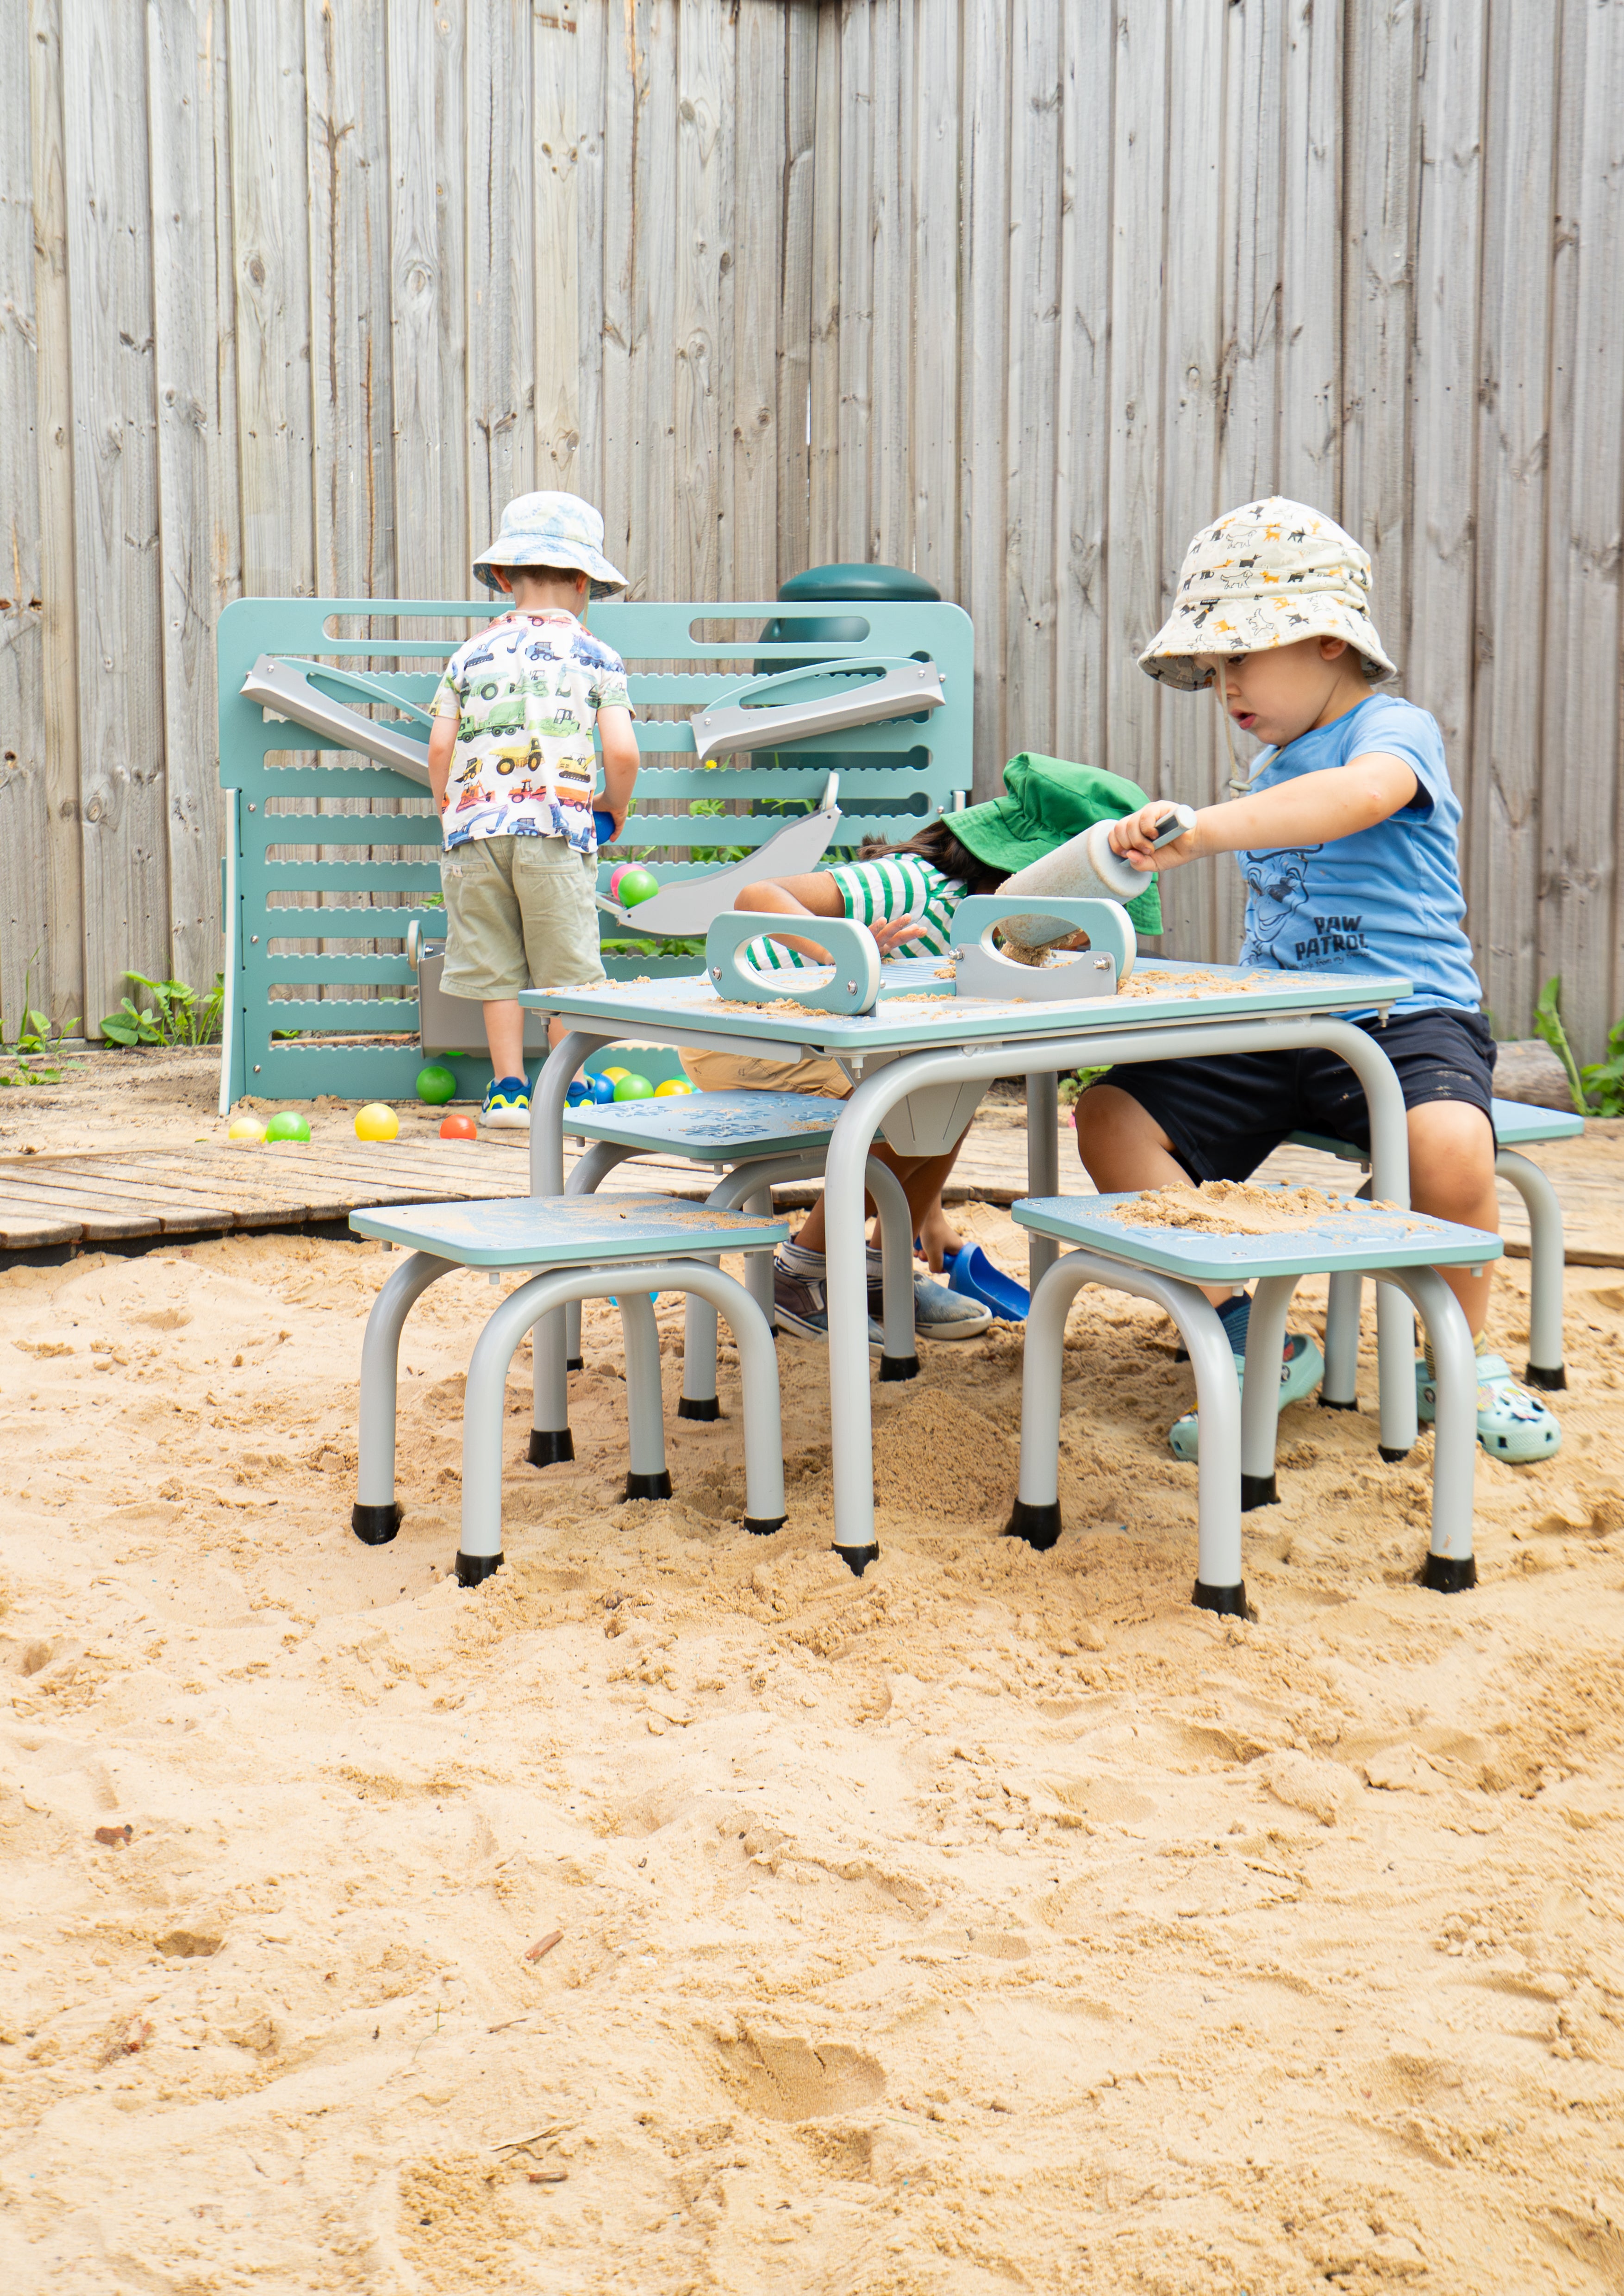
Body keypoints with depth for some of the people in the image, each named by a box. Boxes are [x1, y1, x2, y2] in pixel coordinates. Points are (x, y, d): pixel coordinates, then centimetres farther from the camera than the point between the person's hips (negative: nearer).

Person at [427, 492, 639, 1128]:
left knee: (498, 969, 9)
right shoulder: (596, 657, 3)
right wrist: (614, 809, 13)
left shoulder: (470, 656, 10)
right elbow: (621, 751, -6)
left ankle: (509, 1089, 12)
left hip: (478, 827, 3)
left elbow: (440, 747, 4)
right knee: (566, 969, 6)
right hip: (557, 831, -2)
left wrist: (447, 809, 21)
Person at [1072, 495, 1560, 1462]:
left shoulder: (1397, 728, -5)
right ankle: (1254, 1342, -8)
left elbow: (1362, 794, -32)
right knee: (1113, 1116, -10)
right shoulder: (1275, 771, 22)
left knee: (1449, 1146, -37)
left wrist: (1207, 829, -43)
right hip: (1274, 1034, 8)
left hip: (1406, 1018, -8)